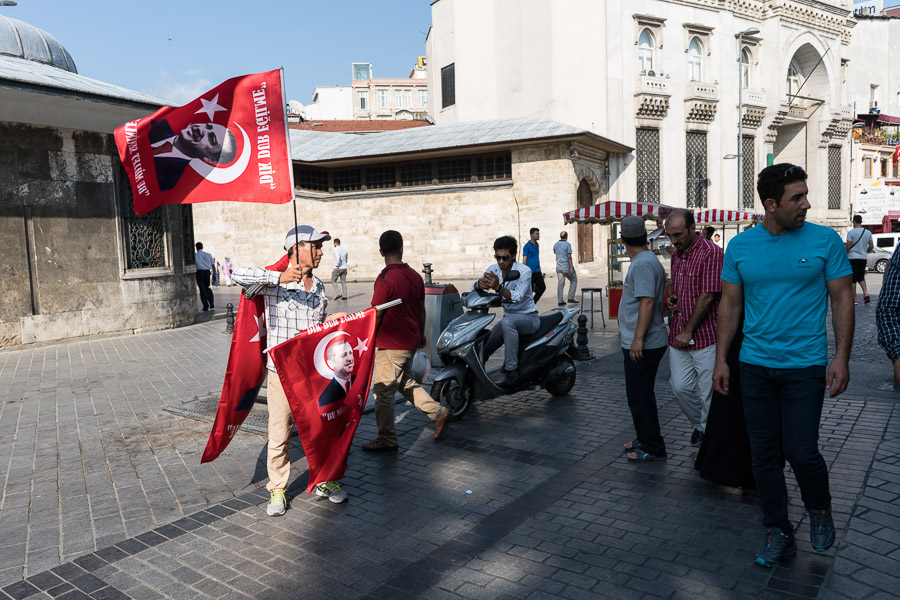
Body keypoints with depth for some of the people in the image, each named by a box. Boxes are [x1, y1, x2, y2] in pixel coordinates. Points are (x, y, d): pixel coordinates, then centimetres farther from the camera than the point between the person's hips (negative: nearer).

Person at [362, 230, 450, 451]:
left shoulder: (386, 278, -18)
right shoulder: (415, 275, 5)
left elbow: (376, 314, -16)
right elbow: (421, 309, 13)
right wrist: (421, 334, 26)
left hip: (391, 344, -8)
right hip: (411, 341, 8)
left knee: (383, 391, 4)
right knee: (405, 382, 24)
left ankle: (387, 439, 14)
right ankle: (438, 412, 23)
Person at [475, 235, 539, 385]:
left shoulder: (524, 271, -18)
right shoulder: (493, 270, -1)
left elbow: (518, 297, -33)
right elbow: (473, 287, -11)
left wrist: (498, 288, -51)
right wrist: (480, 284, -36)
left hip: (528, 318, -6)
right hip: (509, 316, 6)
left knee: (507, 321, -38)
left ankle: (511, 369, -35)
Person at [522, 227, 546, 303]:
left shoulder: (537, 245, 14)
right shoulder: (527, 246, -10)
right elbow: (525, 259, -11)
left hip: (537, 271, 8)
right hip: (530, 272, -7)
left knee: (542, 287, 5)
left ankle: (533, 303, 18)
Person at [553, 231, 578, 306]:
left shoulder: (555, 245, 6)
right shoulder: (567, 244, -11)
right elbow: (569, 256, -15)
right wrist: (571, 267, -14)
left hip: (559, 267, 5)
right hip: (567, 267, -5)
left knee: (560, 283, 6)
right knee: (574, 280, 13)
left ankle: (560, 301, 2)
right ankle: (571, 298, 7)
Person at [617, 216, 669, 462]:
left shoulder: (642, 264, -18)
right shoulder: (648, 260, 14)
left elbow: (648, 302, -25)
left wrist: (638, 339, -26)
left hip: (642, 345, -11)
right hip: (642, 343, 11)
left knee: (640, 397, -3)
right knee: (642, 396, 19)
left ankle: (652, 447, 7)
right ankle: (645, 439, 31)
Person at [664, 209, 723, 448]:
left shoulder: (711, 253, -14)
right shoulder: (677, 255, 12)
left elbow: (708, 296, -18)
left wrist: (688, 331, -14)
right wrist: (671, 299, 3)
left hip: (705, 336, -7)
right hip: (678, 336, 7)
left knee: (708, 393, 4)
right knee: (680, 387, 10)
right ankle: (699, 424, 33)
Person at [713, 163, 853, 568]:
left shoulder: (825, 241, -4)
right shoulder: (740, 246, 1)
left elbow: (842, 300, 0)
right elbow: (730, 304, 6)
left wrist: (842, 358, -8)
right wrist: (721, 359, 3)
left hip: (805, 366, -2)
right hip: (755, 365, 2)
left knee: (801, 451, -3)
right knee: (763, 453, 8)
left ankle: (819, 510, 30)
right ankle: (778, 533, 25)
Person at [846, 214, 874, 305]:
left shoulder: (851, 232, -10)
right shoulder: (868, 232, 6)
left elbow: (848, 246, -12)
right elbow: (871, 246, 7)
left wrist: (845, 255, 2)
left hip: (853, 258, -4)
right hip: (863, 258, 5)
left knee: (853, 279, 1)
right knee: (861, 278, 17)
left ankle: (854, 299, 2)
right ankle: (865, 293, -5)